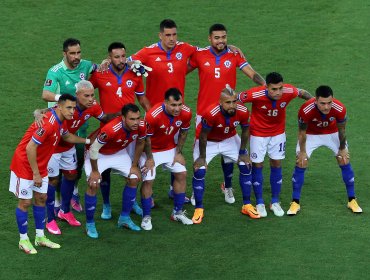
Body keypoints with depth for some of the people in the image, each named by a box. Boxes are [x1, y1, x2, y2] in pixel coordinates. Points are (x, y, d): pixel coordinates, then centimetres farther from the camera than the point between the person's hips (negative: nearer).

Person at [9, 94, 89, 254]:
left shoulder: (60, 121, -1)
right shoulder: (48, 123, -30)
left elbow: (67, 136, 23)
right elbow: (30, 148, -30)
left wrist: (87, 141, 21)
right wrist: (36, 174, -23)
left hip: (40, 166, 9)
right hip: (24, 165, -9)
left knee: (41, 198, 12)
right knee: (25, 202, 0)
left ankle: (40, 237, 21)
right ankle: (24, 240, 11)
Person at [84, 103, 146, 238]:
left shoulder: (141, 126, -27)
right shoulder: (111, 129, -43)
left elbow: (140, 144, -3)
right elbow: (94, 149, -30)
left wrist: (134, 165, 2)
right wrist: (95, 171, -18)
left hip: (119, 152, 6)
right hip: (99, 155, -6)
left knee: (134, 179, 3)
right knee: (93, 185, -17)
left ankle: (125, 218, 19)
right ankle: (90, 224, 0)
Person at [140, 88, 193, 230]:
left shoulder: (186, 113, -21)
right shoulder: (153, 115, -36)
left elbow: (183, 132, -1)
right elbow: (146, 137, -21)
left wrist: (179, 153, 1)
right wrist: (149, 159, -13)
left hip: (170, 148, 5)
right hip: (152, 150, -5)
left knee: (181, 174, 2)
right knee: (148, 180, -11)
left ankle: (178, 212, 17)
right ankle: (146, 217, 4)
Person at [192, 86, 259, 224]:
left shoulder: (243, 112, -27)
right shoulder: (211, 113, -39)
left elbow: (245, 132, -7)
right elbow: (203, 136, -24)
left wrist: (242, 153, -1)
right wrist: (202, 157, -15)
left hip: (230, 139, 4)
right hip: (208, 142, -4)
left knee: (246, 166, -2)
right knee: (199, 171, -16)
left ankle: (247, 205, 13)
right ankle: (199, 209, 0)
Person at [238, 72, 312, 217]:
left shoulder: (289, 91, -26)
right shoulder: (255, 94, -34)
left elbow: (303, 93, -3)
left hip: (278, 133, 2)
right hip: (258, 133, -2)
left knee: (276, 164, 7)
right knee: (257, 165, 4)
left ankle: (275, 202, 21)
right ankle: (259, 203, 17)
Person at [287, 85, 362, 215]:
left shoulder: (340, 109, -35)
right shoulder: (306, 110, -39)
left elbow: (341, 130, -13)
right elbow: (302, 132, -19)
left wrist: (342, 149, -1)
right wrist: (302, 152, -9)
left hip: (332, 133, 1)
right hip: (311, 134, -1)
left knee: (344, 162, 1)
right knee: (301, 164, -7)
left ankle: (352, 200, 15)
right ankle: (295, 203, 5)